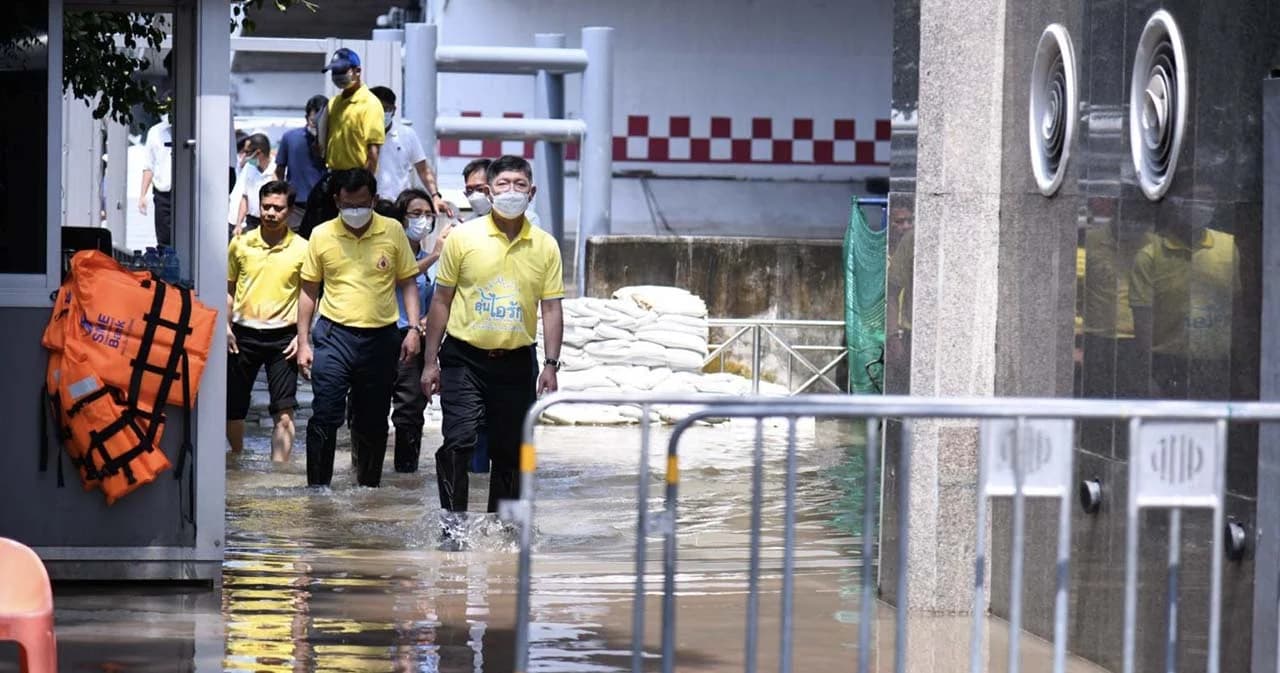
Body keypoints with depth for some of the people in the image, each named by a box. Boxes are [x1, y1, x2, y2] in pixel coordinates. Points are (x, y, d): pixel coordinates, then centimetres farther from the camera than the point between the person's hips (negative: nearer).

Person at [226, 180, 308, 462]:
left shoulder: (301, 249, -1)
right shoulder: (241, 244, 4)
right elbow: (228, 289, 12)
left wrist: (301, 336, -4)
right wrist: (226, 326, 1)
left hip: (282, 336, -2)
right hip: (244, 334, 2)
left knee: (284, 412, -10)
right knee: (232, 407, 8)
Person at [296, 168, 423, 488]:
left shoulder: (393, 231, 0)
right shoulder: (321, 235, 1)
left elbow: (408, 283, 7)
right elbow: (309, 290, 8)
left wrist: (414, 329, -4)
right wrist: (303, 342, 4)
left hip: (381, 338, 1)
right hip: (335, 335, -1)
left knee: (373, 422, 10)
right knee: (325, 417, -8)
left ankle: (369, 488, 23)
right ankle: (317, 491, -2)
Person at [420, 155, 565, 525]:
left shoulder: (545, 246, 4)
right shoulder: (463, 237, -1)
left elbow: (551, 308, 7)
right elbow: (442, 301, 3)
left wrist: (551, 365, -2)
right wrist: (431, 362, 0)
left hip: (517, 361, 2)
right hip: (464, 357, -2)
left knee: (510, 450, 8)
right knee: (458, 441, -15)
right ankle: (452, 523, -11)